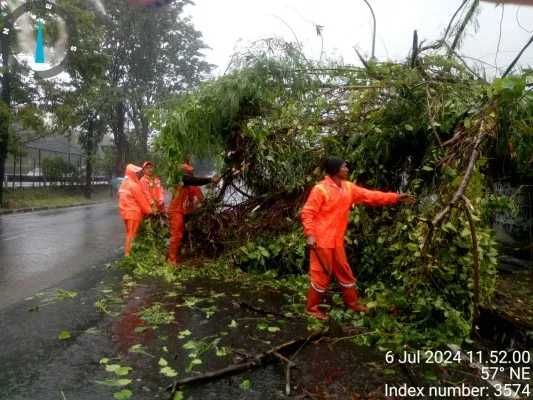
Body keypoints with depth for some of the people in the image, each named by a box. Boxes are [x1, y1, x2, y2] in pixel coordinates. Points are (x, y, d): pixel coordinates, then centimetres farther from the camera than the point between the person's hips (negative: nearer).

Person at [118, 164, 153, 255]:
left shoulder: (122, 185, 12)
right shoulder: (134, 185, -14)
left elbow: (121, 199, 15)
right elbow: (142, 201, -12)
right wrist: (149, 211, -3)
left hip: (125, 213, 8)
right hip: (133, 213, -8)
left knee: (129, 233, 17)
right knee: (132, 234, -1)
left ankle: (128, 252, 24)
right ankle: (129, 254, 3)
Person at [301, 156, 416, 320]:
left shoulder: (348, 188, 6)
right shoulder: (320, 189, -15)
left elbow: (370, 196, 6)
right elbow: (307, 213, -14)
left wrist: (396, 197, 2)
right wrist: (310, 234, -22)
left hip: (337, 241, 7)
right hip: (321, 240, -7)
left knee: (345, 272, 18)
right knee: (321, 275, 1)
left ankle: (352, 303, 36)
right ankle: (312, 308, 17)